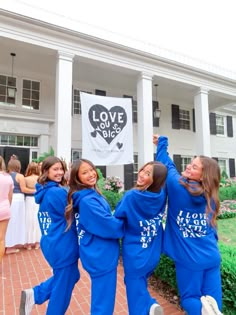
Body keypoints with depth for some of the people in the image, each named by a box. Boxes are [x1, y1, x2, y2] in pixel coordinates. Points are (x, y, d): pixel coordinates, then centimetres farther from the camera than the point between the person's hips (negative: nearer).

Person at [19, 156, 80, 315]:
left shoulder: (44, 191, 6)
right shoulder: (59, 192, -23)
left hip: (51, 243, 9)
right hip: (63, 246, -9)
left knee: (71, 276, 27)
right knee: (63, 287, 12)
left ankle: (34, 294, 25)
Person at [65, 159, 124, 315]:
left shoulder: (92, 194, 4)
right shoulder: (87, 201, -25)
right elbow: (109, 226, -25)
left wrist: (117, 219, 1)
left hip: (100, 255, 9)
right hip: (102, 257, -9)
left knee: (100, 300, 26)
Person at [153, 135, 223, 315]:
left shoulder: (177, 187, -16)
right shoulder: (210, 197, 0)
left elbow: (168, 167, 1)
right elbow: (211, 228, 12)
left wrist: (162, 144, 12)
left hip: (189, 259, -4)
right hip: (212, 258, 4)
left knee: (189, 299, 14)